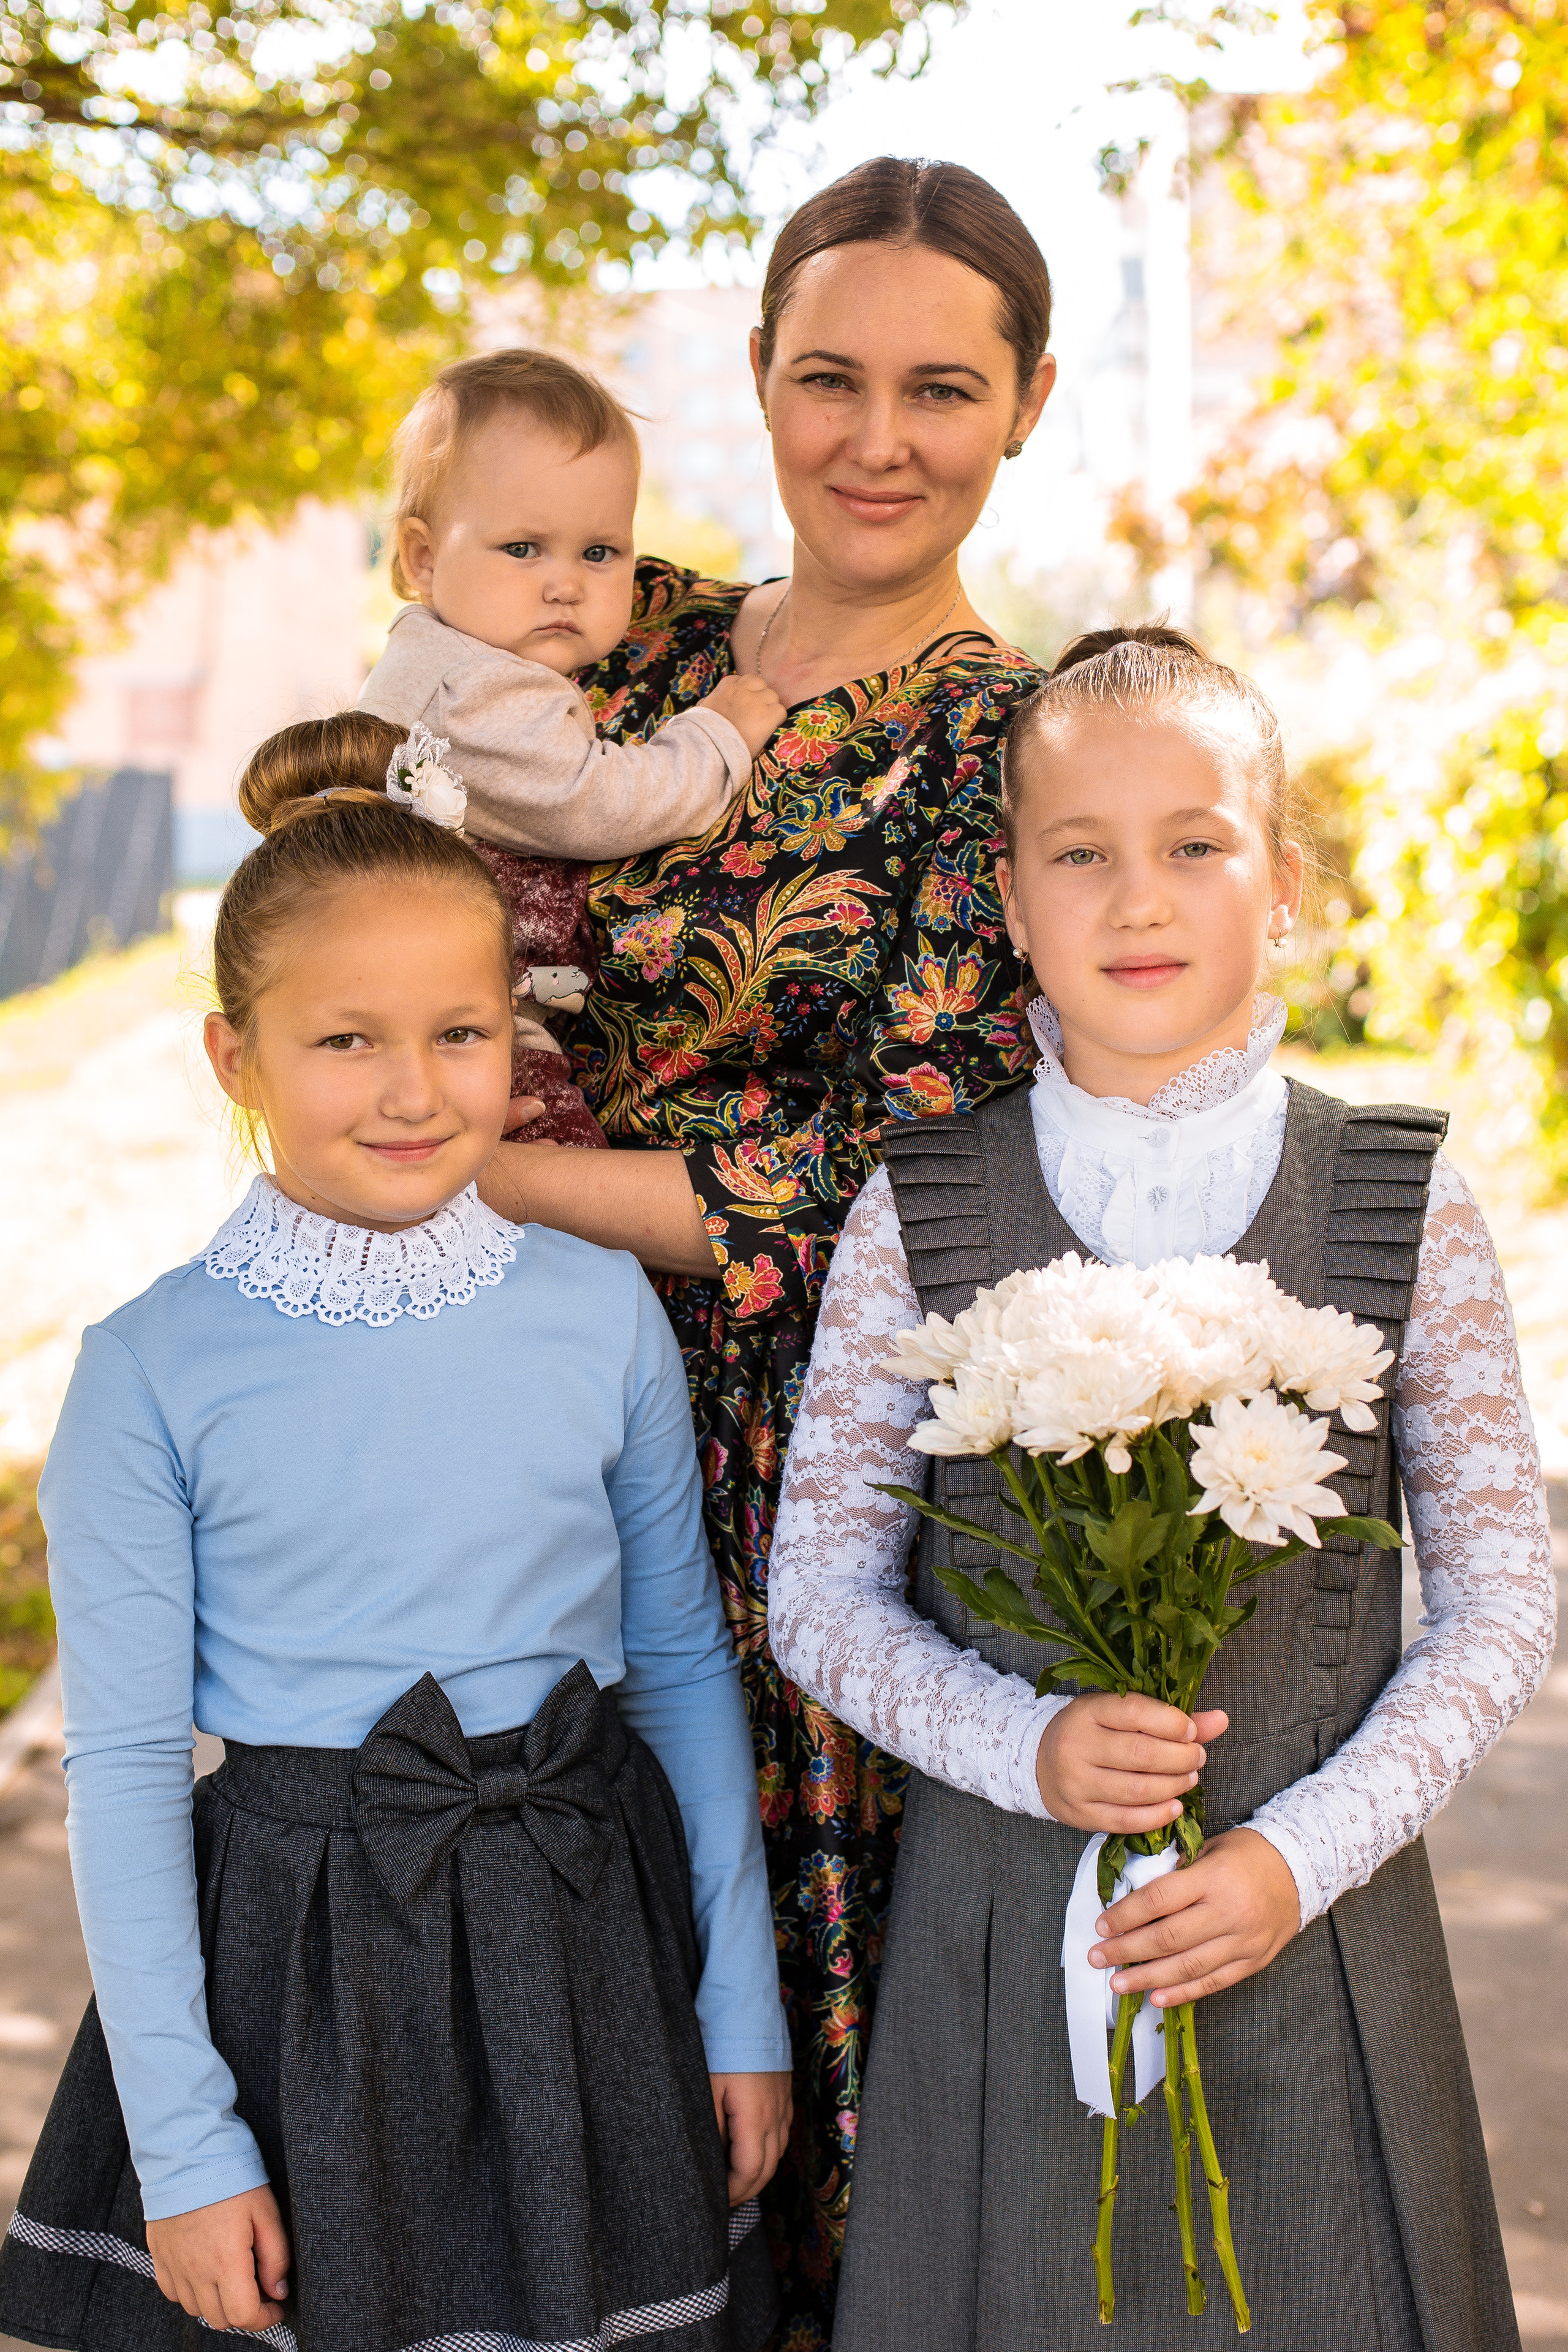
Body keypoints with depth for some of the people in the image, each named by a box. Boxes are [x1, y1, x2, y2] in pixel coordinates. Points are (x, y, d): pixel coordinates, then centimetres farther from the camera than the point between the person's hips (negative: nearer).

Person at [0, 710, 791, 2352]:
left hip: (585, 1937, 2)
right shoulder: (153, 1371, -9)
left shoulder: (605, 1311, -3)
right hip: (294, 1961, -2)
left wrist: (744, 2009, 6)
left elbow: (683, 1662, 5)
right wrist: (182, 2142, -7)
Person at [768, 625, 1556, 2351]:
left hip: (1314, 1927, 0)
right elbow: (820, 1591, 2)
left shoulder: (1402, 1206, -3)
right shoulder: (918, 1215, -2)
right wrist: (1026, 1744, -14)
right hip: (1002, 1929, 0)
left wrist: (1306, 1849, -11)